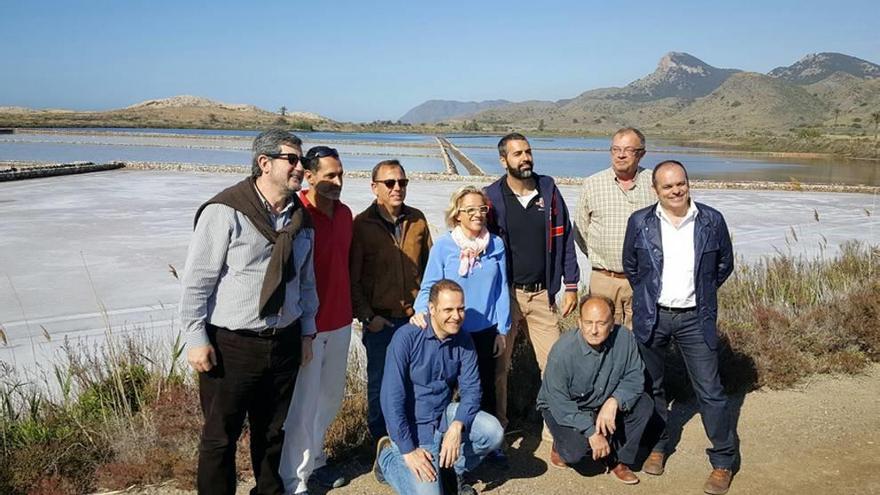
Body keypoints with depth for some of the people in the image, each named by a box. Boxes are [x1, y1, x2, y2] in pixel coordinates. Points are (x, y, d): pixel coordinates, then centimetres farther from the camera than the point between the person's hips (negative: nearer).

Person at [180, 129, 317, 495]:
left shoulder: (301, 218, 7)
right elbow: (196, 279, -12)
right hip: (230, 345, -5)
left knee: (273, 432, 19)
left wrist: (307, 332, 16)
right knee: (221, 437, 8)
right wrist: (196, 338, -12)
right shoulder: (225, 211, -13)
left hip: (284, 342, 6)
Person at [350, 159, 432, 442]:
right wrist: (366, 316, -8)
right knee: (380, 383, 9)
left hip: (416, 317, 3)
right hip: (381, 320, -3)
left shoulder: (417, 220, 6)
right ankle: (381, 440, 27)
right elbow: (352, 277, -4)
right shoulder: (362, 225, -5)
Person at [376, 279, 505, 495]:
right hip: (412, 425, -5)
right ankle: (388, 455, 13)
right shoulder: (407, 337, -20)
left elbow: (471, 389, -4)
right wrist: (408, 450, -21)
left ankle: (453, 469, 10)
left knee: (494, 433, -18)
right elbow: (391, 398, -21)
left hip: (445, 415, 5)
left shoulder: (464, 341, -4)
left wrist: (457, 426, -24)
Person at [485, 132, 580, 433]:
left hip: (542, 294, 2)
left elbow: (563, 238, 6)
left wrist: (571, 285, 3)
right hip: (505, 294, -2)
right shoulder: (491, 198, -4)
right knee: (497, 365, 7)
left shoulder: (548, 189, 3)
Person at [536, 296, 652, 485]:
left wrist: (613, 402, -30)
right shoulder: (563, 350, -29)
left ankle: (618, 460, 0)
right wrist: (591, 432, -28)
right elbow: (559, 402, -25)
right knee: (576, 450, -29)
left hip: (605, 404, 5)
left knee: (644, 404, -17)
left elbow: (635, 377, -12)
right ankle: (561, 444, 10)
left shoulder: (624, 338, -19)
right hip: (565, 408, -4)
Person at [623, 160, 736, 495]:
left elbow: (725, 264, 10)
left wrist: (701, 294, 10)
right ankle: (657, 446, 34)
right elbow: (630, 267, 9)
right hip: (651, 317, 1)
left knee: (710, 391, 2)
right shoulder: (640, 223, -4)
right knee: (651, 386, 14)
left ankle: (723, 462, 16)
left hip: (695, 319, -1)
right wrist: (650, 296, 11)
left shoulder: (712, 221, -4)